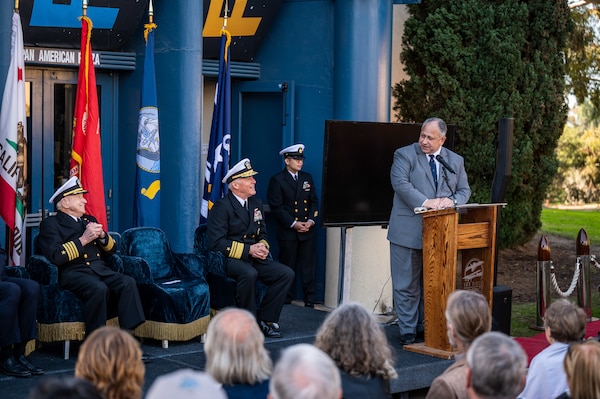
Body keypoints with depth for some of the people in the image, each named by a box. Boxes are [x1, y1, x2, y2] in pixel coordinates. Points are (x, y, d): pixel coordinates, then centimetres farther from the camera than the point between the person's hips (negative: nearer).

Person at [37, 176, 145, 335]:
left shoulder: (89, 220, 27)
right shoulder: (50, 224, 6)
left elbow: (112, 249, 26)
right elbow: (56, 256, -12)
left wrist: (102, 235, 4)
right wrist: (83, 240, -11)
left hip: (100, 269, 6)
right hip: (72, 272, -6)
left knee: (128, 283, -24)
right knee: (99, 289, -36)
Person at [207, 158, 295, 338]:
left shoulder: (256, 203, 16)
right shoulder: (222, 207, -8)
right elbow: (217, 243, -16)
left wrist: (262, 247, -1)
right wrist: (248, 250, -20)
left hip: (254, 258, 8)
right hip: (229, 260, -7)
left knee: (287, 274, -11)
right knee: (249, 274, -38)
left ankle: (265, 320, -5)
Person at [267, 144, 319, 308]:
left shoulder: (307, 178, 13)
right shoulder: (277, 180, -4)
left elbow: (314, 201, 13)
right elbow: (276, 207, -8)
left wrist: (311, 220, -4)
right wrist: (294, 224, -14)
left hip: (307, 231, 4)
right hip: (288, 232, -4)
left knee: (308, 266, 3)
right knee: (287, 268, 2)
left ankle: (309, 300, 7)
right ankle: (286, 301, 10)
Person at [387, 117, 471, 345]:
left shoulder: (455, 161, 13)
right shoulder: (404, 155, -1)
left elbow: (464, 190, 12)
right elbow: (400, 183, -15)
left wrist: (452, 200, -11)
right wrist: (425, 202, -25)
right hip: (409, 231, -4)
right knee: (406, 284, -1)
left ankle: (425, 326, 21)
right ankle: (407, 331, 7)